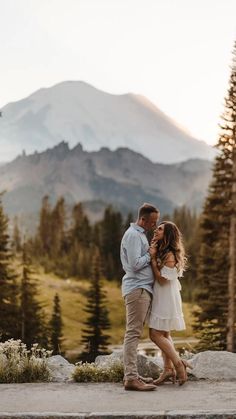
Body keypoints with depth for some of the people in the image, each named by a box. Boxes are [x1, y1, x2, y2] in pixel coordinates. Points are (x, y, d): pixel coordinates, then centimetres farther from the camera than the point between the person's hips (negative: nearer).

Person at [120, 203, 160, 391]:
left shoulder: (140, 234, 20)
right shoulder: (133, 235, -12)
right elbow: (135, 264, -20)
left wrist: (150, 254, 7)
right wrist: (150, 253, -8)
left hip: (142, 288, 11)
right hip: (137, 288, -11)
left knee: (134, 333, 9)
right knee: (133, 333, -12)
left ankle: (131, 375, 12)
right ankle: (131, 378, -14)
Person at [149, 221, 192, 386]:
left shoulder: (170, 255, -18)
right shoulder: (160, 252, 10)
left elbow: (162, 279, -19)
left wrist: (153, 258, -20)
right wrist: (152, 254, 3)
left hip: (166, 298, -10)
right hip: (160, 298, 10)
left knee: (155, 334, -9)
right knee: (164, 334, 11)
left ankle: (179, 363, -3)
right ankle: (168, 369, 15)